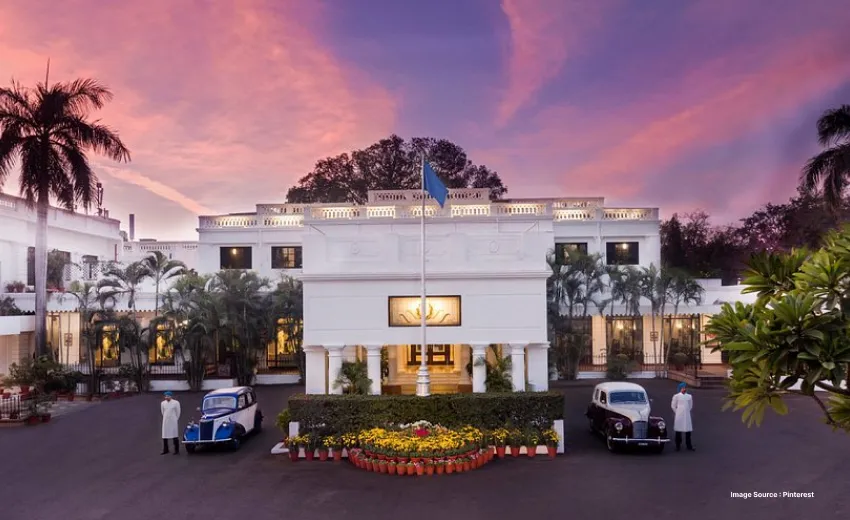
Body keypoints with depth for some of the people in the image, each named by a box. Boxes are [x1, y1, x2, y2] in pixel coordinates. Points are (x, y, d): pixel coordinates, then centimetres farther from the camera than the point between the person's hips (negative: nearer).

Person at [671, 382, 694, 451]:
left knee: (688, 431, 3)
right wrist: (677, 412, 3)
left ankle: (689, 446, 13)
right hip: (679, 416, -3)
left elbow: (690, 406, 16)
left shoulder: (689, 396, 5)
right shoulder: (676, 396, -4)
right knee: (678, 431, 3)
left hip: (687, 416, 3)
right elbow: (673, 405, 2)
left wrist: (687, 411, 11)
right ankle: (678, 446, 11)